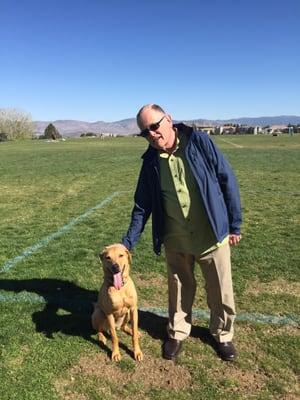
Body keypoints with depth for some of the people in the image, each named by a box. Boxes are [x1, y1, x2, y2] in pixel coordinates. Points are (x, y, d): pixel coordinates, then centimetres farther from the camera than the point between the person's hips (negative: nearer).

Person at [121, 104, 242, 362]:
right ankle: (177, 334, 42)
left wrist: (234, 224, -5)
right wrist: (128, 242, 1)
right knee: (179, 290, 18)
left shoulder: (199, 142, -12)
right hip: (175, 241, 2)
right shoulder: (151, 161, -3)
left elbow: (228, 181, -7)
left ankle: (223, 335, 40)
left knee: (221, 291, 14)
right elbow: (142, 205, 4)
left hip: (212, 235, -2)